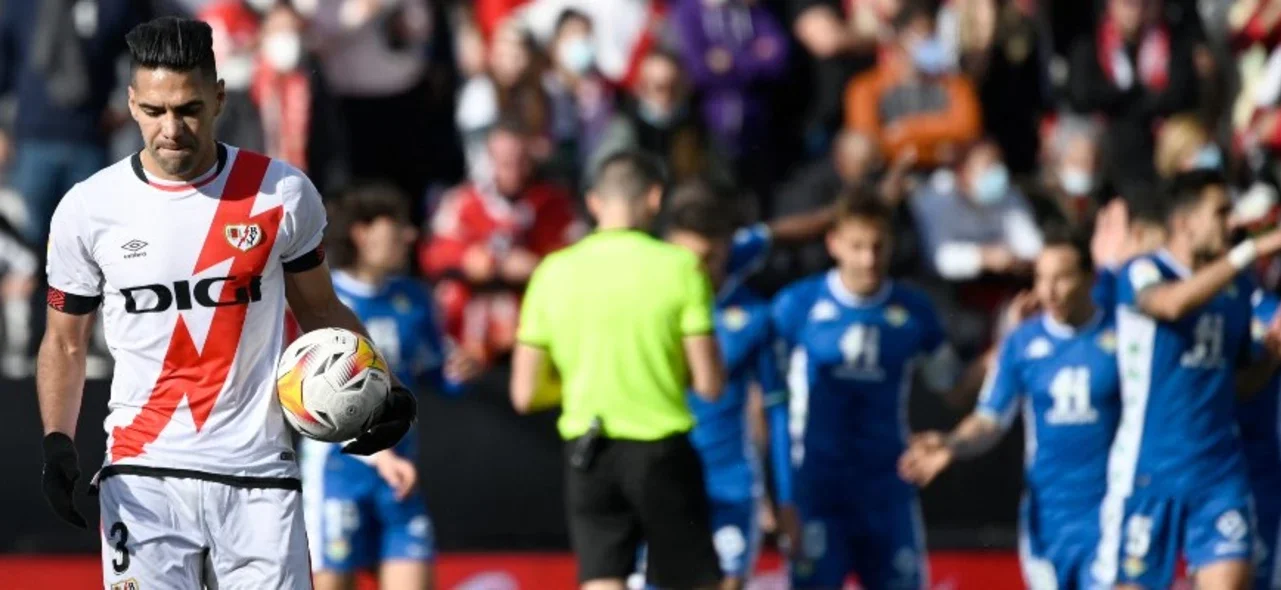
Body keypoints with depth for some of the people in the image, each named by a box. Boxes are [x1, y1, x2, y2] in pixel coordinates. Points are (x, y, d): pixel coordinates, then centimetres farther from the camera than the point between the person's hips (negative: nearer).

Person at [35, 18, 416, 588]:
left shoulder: (283, 193, 1)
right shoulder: (87, 209, 1)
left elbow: (320, 311, 13)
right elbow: (65, 343, 10)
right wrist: (57, 442, -5)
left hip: (256, 473, 0)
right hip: (144, 473, 0)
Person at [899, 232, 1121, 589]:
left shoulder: (1121, 332, -4)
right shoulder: (1023, 342, 4)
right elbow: (989, 422, 3)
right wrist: (952, 445, -16)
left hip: (1107, 511, -3)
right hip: (1047, 515, 3)